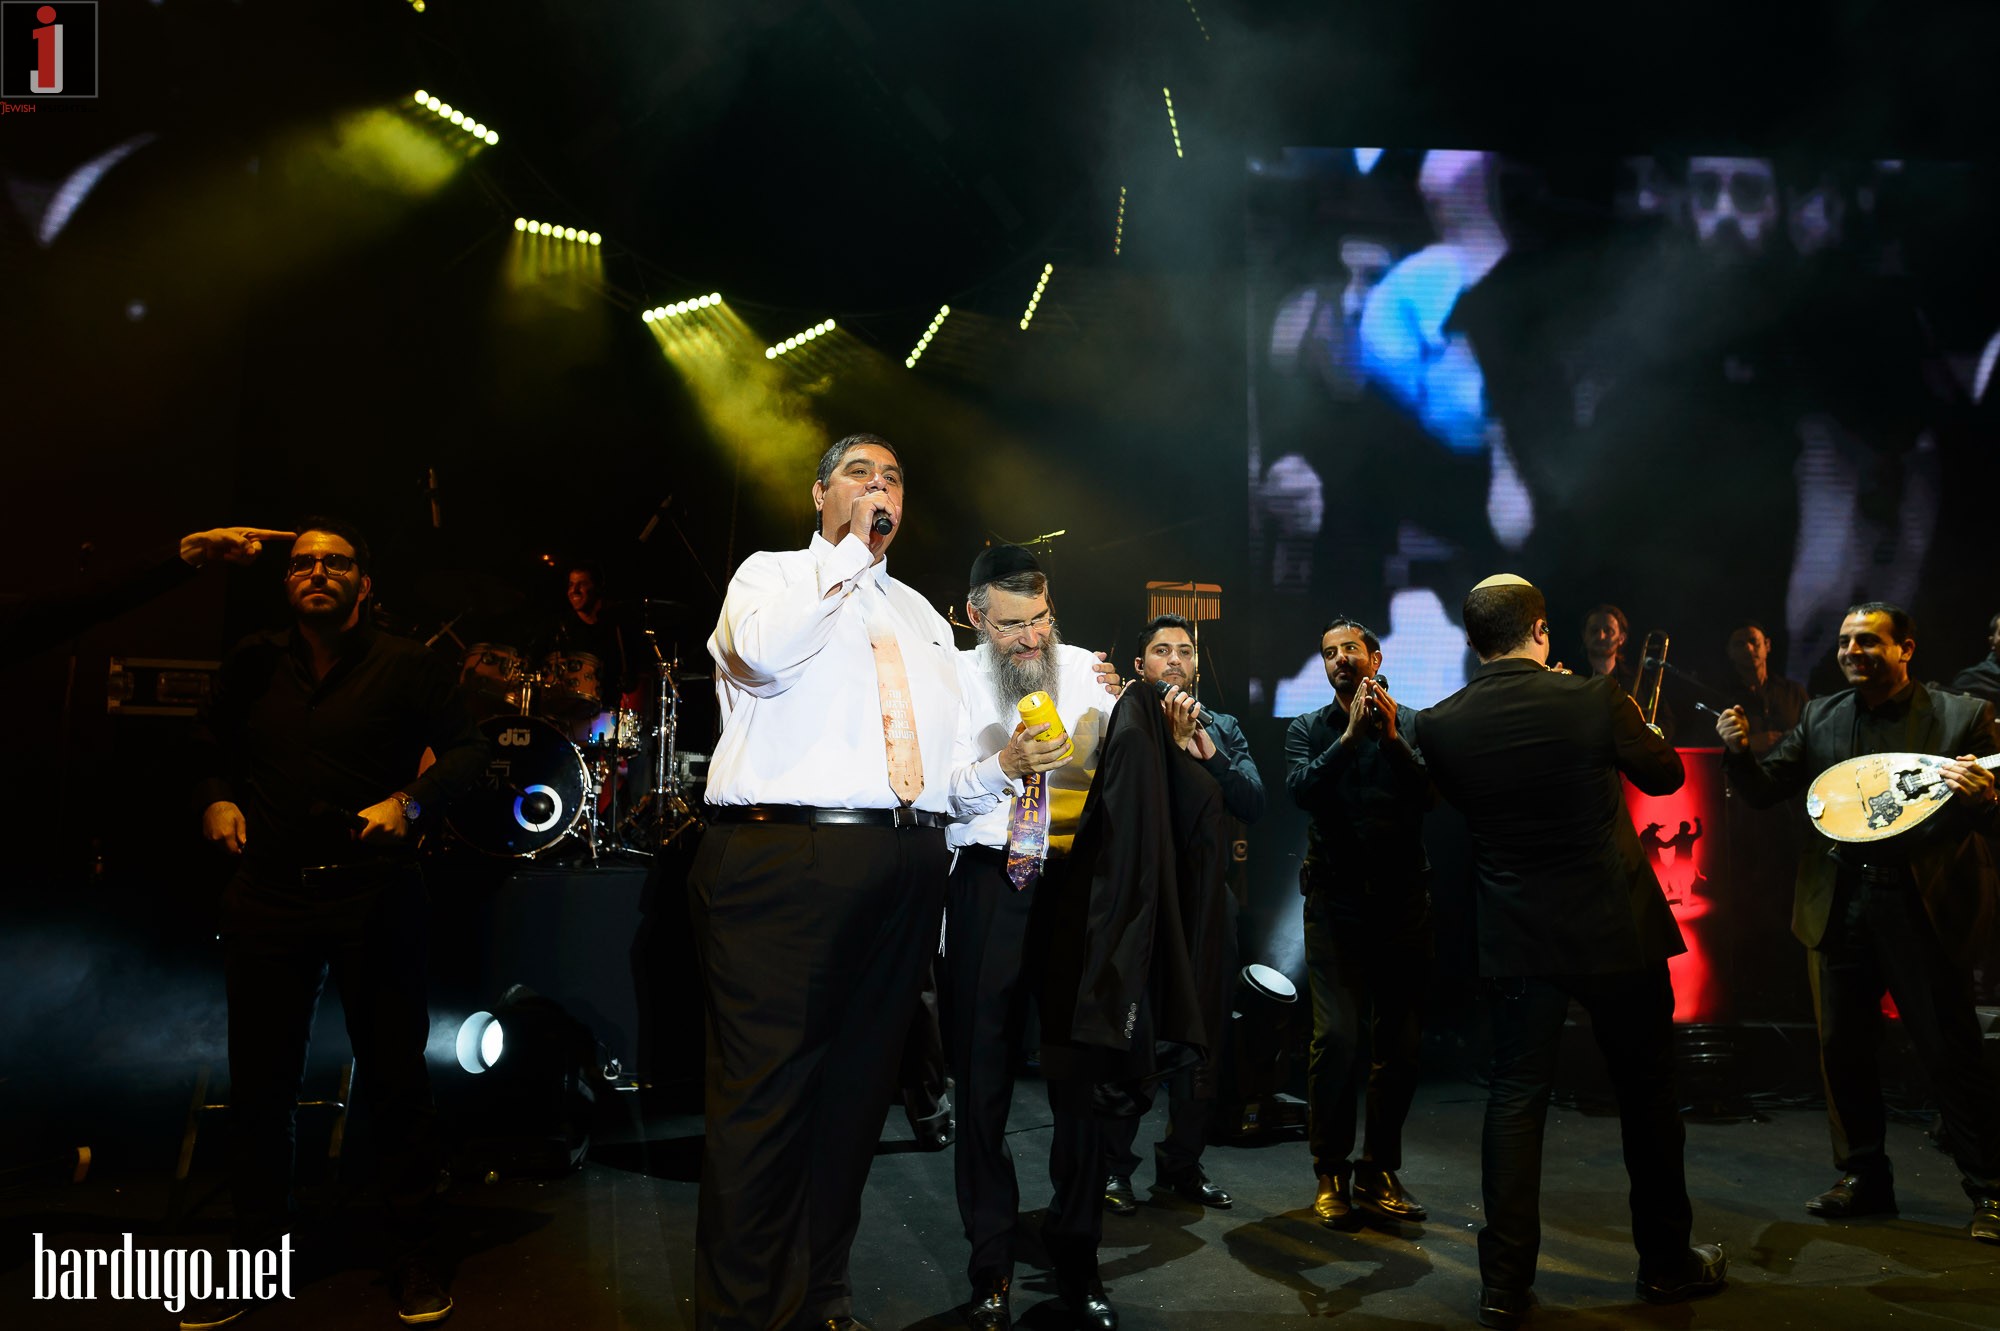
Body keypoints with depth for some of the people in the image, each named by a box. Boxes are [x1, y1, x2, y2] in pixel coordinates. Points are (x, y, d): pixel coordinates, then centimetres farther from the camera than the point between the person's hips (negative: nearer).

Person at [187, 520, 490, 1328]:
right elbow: (210, 749, 21)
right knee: (259, 1084, 9)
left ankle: (413, 1255, 17)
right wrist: (215, 800, 2)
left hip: (374, 897, -3)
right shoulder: (254, 665, 9)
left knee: (395, 1078, 3)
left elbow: (468, 749, -2)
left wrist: (409, 801, -17)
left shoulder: (405, 666, -1)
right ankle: (256, 1256, 25)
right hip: (267, 897, 3)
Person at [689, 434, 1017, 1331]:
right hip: (782, 860, -6)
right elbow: (763, 652, -18)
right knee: (766, 1089, -4)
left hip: (905, 867, 6)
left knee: (858, 1087, 11)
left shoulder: (924, 618, 24)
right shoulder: (772, 574, 9)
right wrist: (849, 551, -9)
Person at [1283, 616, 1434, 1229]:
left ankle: (1379, 1171, 18)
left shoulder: (1409, 724, 8)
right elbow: (1301, 790, -9)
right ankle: (1331, 1174, 4)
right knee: (1338, 1037, -11)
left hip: (1403, 900, 1)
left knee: (1400, 1042, 4)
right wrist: (1351, 735, -16)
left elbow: (1430, 795, -7)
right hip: (1336, 902, -1)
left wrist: (1392, 738, -19)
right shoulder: (1308, 729, 10)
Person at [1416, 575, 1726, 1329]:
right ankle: (1667, 1263, 31)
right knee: (1646, 1093, 16)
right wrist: (1629, 724, 22)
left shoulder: (1440, 725, -8)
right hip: (1617, 928, -1)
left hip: (1519, 939, 1)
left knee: (1516, 1097, 7)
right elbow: (1665, 775, 4)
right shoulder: (1594, 700, -13)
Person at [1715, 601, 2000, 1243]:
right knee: (1842, 1048, 10)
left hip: (1923, 905, -4)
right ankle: (1865, 1177, 26)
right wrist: (1739, 752, -13)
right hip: (1838, 902, 4)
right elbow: (1765, 791, 5)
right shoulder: (1820, 716, 8)